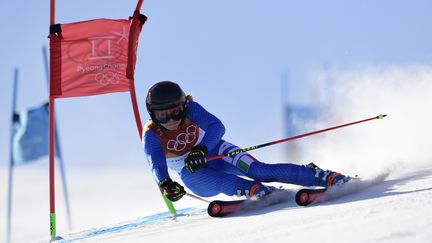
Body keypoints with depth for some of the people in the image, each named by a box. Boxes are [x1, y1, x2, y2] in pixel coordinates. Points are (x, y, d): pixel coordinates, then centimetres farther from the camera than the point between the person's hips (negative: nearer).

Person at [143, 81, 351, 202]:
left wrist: (201, 149, -51)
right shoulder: (151, 134, -20)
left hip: (214, 151, -1)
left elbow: (217, 127, -32)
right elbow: (156, 163, -34)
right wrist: (164, 183, -56)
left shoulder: (190, 109, -19)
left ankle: (324, 177, -26)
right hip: (191, 172, 1)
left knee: (258, 170, -23)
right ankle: (253, 190, -55)